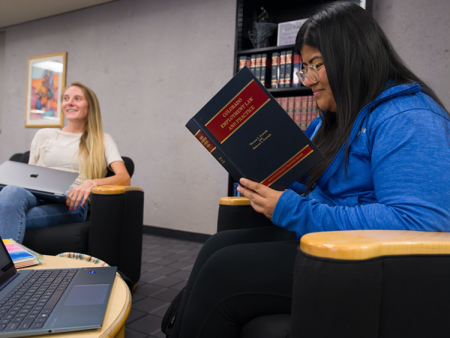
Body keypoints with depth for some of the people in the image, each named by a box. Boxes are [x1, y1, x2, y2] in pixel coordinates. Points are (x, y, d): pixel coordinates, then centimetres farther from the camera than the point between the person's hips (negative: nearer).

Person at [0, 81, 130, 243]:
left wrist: (92, 183, -22)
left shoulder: (102, 140, 14)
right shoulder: (44, 135, 26)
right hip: (37, 196, 4)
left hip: (71, 203, -3)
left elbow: (124, 178, -1)